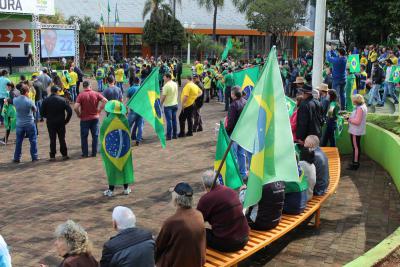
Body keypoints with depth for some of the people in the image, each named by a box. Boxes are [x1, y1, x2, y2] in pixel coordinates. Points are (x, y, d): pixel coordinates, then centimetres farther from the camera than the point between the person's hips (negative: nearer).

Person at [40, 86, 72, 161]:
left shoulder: (46, 100, -6)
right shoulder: (62, 100, -6)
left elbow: (42, 112, -4)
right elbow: (69, 111, -10)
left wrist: (47, 117, 14)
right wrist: (66, 120, 2)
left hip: (50, 123, 0)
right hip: (61, 123, 0)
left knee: (52, 140, 6)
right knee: (62, 139, 9)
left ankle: (52, 156, 8)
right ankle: (64, 155, 13)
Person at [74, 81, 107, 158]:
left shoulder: (81, 95, -11)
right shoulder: (96, 94, -4)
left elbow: (76, 107, -21)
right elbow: (105, 101, -12)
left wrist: (79, 114, -3)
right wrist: (99, 109, -2)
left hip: (85, 119, -2)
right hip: (95, 118, 2)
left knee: (84, 136, 10)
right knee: (95, 136, 12)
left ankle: (85, 153, 13)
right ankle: (94, 152, 15)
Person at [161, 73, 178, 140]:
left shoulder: (166, 85, -16)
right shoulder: (175, 84, 7)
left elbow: (163, 96, -16)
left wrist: (160, 104, -7)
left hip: (168, 105, -7)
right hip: (175, 104, 7)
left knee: (169, 120, -2)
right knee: (174, 120, 12)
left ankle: (169, 136, 1)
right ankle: (175, 135, 17)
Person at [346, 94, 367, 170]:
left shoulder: (360, 108, -22)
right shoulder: (362, 106, 10)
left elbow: (357, 121, -26)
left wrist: (349, 119, -15)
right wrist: (350, 117, 7)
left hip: (356, 131, -11)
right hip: (357, 131, 11)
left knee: (355, 147, -3)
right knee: (357, 146, 17)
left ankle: (355, 164, 3)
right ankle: (356, 162, 27)